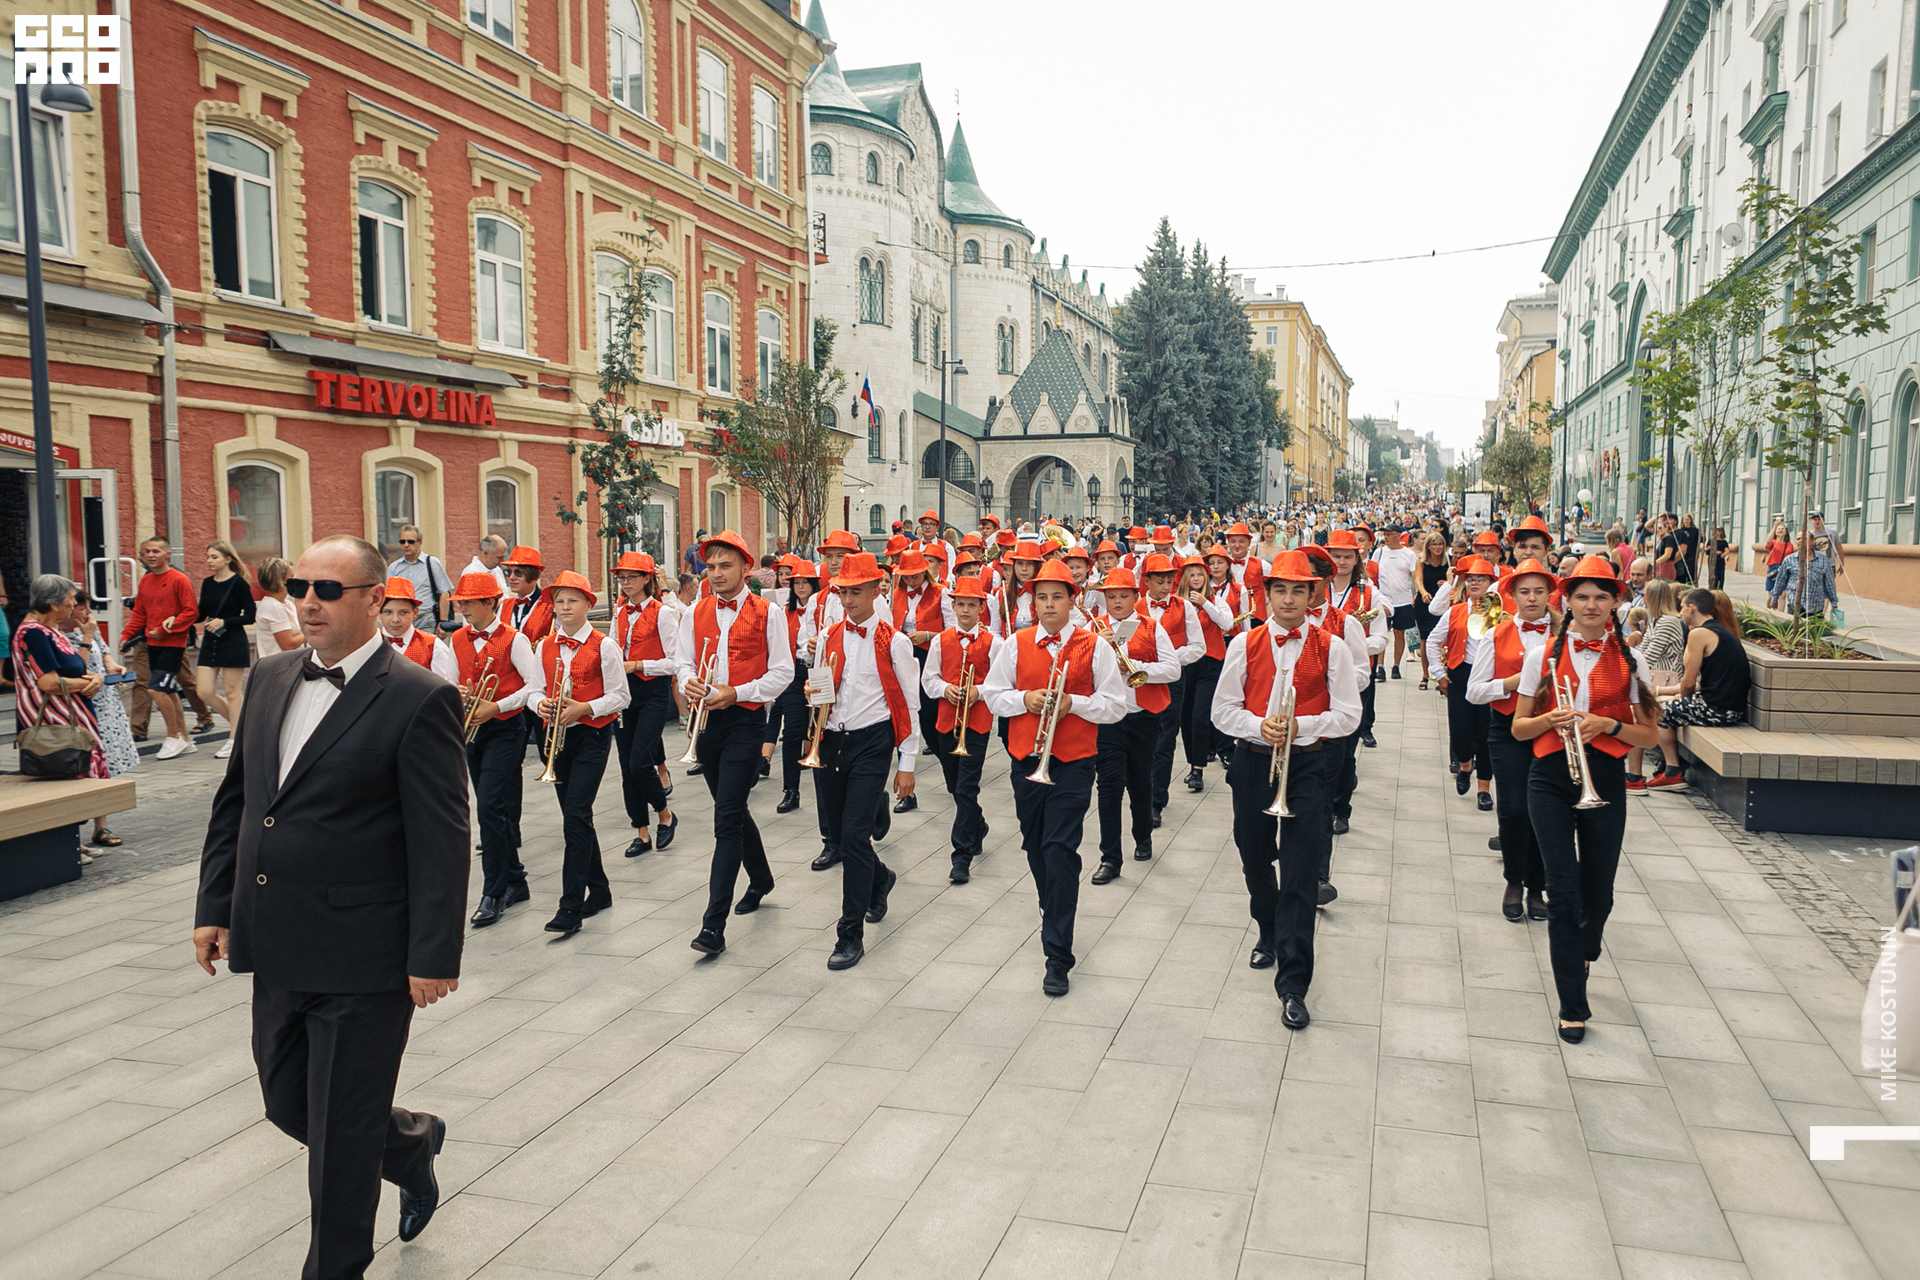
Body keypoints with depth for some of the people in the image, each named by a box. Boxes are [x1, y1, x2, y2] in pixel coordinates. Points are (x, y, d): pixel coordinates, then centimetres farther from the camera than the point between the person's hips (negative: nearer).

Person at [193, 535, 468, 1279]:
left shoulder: (418, 699, -14)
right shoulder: (272, 678, 8)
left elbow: (442, 842, -15)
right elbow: (235, 799, 15)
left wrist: (433, 956, -16)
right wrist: (216, 906, 12)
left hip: (362, 956, -7)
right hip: (279, 951, 7)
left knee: (341, 1133, 7)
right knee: (288, 1104, 21)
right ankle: (411, 1143, 46)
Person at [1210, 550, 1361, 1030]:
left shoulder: (1331, 647, -1)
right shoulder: (1245, 644, 3)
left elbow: (1348, 715, -3)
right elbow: (1222, 710, 3)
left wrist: (1299, 726, -18)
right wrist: (1259, 726, -16)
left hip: (1308, 762, -2)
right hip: (1252, 761, 3)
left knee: (1300, 873, -8)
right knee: (1255, 860, 16)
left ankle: (1293, 984, -4)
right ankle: (1269, 933, 45)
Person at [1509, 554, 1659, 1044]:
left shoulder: (1628, 660, 3)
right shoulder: (1545, 655, 2)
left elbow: (1647, 735, 4)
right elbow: (1518, 728, 5)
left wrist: (1607, 724, -14)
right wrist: (1548, 720, -15)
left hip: (1605, 779, 1)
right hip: (1551, 779, -1)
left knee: (1599, 889, 10)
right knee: (1563, 890, -5)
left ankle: (1582, 951, 45)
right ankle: (1572, 1005, 4)